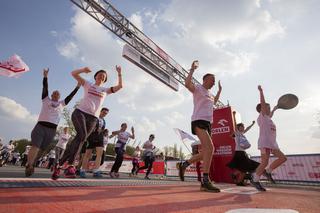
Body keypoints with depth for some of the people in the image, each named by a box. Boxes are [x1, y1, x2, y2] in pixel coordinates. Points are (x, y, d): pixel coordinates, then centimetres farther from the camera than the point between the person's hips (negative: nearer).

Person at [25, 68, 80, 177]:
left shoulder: (61, 104, 21)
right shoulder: (46, 100, 16)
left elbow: (70, 96, 19)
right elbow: (45, 88, 9)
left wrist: (77, 87, 17)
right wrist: (45, 76, 2)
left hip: (52, 129, 2)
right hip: (41, 126, -2)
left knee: (39, 148, 3)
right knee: (35, 146, -15)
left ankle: (29, 166, 10)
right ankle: (29, 165, -16)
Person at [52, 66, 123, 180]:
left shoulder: (105, 90, 20)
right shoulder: (88, 84, 17)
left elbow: (120, 86, 12)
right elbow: (73, 73, 13)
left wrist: (119, 73, 8)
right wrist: (84, 69, 0)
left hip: (93, 118, 3)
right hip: (80, 112, -2)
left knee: (81, 139, -6)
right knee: (82, 135, -28)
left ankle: (59, 165, 6)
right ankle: (70, 165, -21)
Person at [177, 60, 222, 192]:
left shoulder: (209, 93, 27)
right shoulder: (198, 88, 2)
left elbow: (214, 102, 48)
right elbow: (187, 84, -19)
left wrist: (220, 90, 46)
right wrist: (192, 69, -10)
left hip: (208, 123, 9)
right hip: (199, 121, -9)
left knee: (206, 153, 5)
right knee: (210, 148, -24)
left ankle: (184, 165, 17)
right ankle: (206, 181, -21)